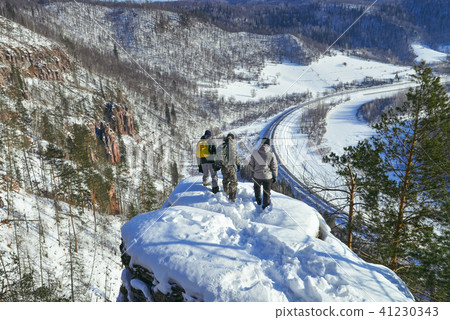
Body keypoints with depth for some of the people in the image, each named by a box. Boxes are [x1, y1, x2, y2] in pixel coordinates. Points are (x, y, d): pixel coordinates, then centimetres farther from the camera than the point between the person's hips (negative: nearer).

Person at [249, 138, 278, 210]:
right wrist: (275, 177, 5)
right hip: (268, 176, -1)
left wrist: (252, 173, 18)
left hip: (257, 176, 2)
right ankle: (265, 205, 28)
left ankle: (258, 200, 44)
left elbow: (251, 165, 1)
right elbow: (274, 167, -8)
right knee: (266, 191, 16)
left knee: (257, 188, 28)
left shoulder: (255, 153, -10)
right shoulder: (271, 154, -14)